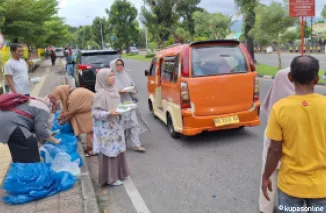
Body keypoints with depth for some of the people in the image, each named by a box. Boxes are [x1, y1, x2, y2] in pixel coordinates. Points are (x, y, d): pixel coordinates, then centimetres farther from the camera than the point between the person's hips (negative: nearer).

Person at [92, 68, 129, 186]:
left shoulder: (114, 90, 6)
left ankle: (119, 173, 33)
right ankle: (110, 178, 15)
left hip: (116, 126, 8)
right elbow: (95, 112, -18)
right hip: (106, 129, -8)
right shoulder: (100, 94, -18)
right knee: (109, 152, 1)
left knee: (118, 150, 17)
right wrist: (108, 114, -28)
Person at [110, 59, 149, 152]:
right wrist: (118, 91, -21)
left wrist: (133, 90, -5)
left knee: (134, 122, -2)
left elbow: (133, 87, 16)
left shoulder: (126, 75, 10)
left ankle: (137, 145, 3)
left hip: (129, 103, 4)